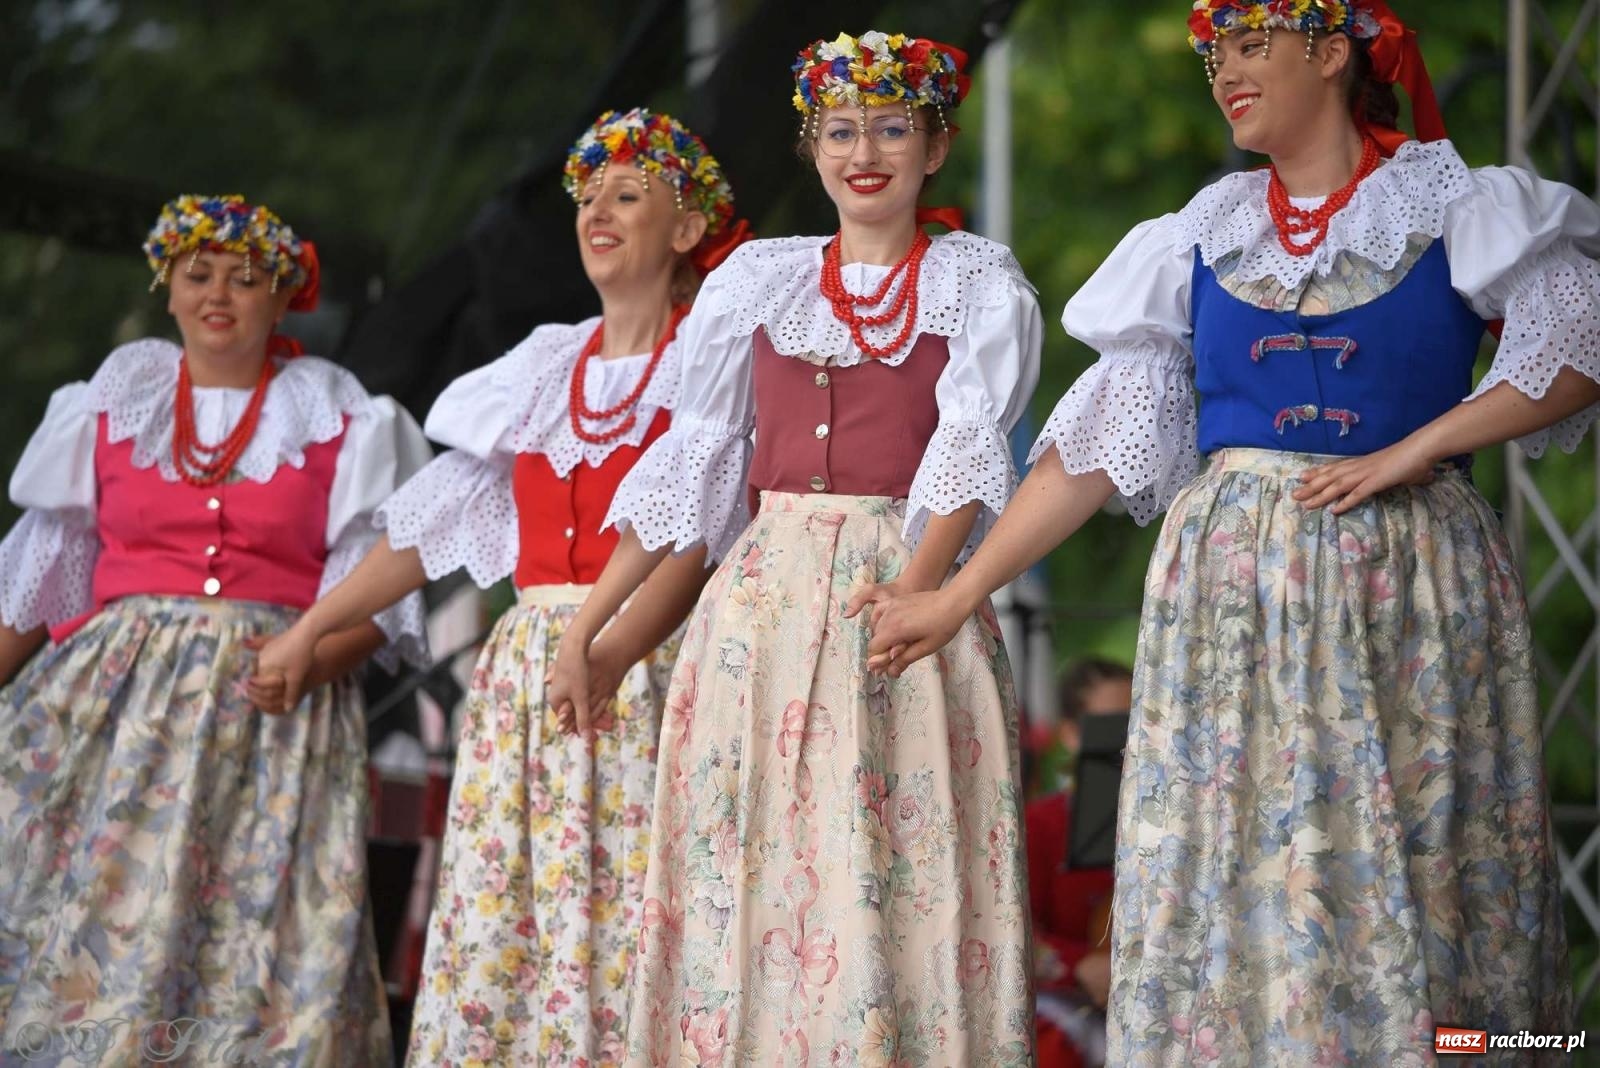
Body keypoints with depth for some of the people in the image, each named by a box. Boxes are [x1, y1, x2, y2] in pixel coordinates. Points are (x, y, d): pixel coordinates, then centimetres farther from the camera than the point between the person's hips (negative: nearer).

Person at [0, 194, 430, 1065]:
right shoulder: (114, 400, 14)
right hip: (119, 690, 2)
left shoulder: (337, 419, 8)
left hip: (276, 708, -1)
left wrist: (307, 661, -16)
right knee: (90, 902, -10)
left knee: (253, 927, -10)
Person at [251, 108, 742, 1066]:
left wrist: (613, 650, -28)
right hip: (528, 676, 5)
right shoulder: (544, 369, 18)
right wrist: (310, 631, 14)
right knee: (498, 914, -1)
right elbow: (435, 519, 18)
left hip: (650, 669, -5)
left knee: (625, 910, -11)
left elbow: (697, 541, -12)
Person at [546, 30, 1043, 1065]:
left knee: (899, 883, -8)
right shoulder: (759, 277, 14)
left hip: (906, 590, -3)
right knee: (746, 870, -1)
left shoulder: (977, 280, 6)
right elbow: (693, 457, 13)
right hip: (767, 598, 3)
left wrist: (918, 583, -24)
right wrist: (586, 625, 7)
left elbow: (970, 445, -7)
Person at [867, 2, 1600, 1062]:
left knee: (1411, 878, -2)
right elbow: (1099, 442, 8)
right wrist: (959, 593, 1)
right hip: (1230, 588, 2)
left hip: (1407, 578, -2)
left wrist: (1413, 451, -15)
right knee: (1228, 866, -1)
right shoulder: (1201, 241, 10)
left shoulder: (1454, 209, 2)